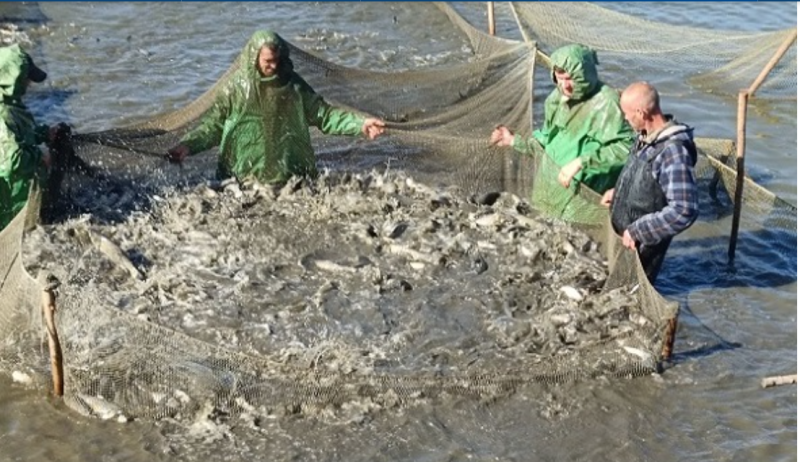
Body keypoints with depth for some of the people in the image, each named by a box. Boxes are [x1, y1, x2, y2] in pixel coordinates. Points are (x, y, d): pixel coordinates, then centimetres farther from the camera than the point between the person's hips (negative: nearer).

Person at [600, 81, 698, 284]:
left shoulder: (673, 151, -29)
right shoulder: (648, 137, -1)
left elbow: (684, 211, -33)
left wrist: (637, 231, -28)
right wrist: (619, 192, 11)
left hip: (642, 245, -8)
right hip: (623, 236, 8)